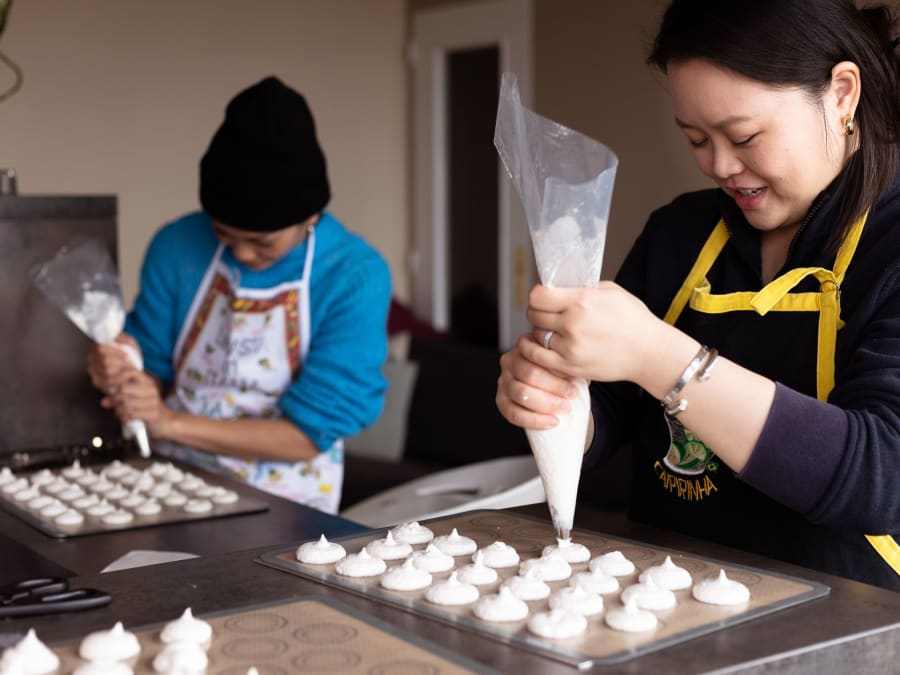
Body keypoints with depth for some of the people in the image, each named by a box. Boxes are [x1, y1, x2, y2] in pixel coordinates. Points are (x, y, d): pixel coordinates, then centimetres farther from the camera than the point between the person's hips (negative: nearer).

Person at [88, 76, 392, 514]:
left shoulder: (355, 276, -14)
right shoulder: (177, 247, -5)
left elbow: (309, 433, -14)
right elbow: (155, 375, 7)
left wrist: (169, 422, -17)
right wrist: (126, 376, -15)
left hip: (283, 501, -3)